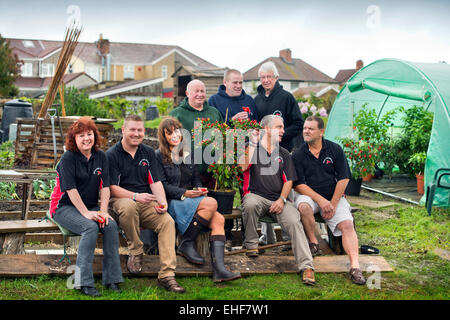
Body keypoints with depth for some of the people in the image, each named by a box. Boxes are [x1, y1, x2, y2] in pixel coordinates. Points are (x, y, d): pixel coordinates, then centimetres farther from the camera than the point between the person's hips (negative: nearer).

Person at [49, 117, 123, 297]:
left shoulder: (100, 157, 7)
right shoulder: (68, 158, -9)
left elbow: (104, 187, 2)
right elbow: (71, 189, -16)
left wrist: (103, 211, -12)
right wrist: (86, 213, -23)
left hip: (90, 206, 5)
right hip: (65, 207, -5)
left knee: (111, 225, -23)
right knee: (90, 227, -32)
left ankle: (112, 279, -18)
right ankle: (84, 282, -30)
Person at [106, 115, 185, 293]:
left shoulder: (148, 153, 15)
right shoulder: (112, 155, -1)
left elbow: (155, 181, 9)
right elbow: (112, 188, -8)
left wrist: (162, 201, -11)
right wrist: (136, 196, -24)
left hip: (146, 204, 4)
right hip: (120, 200, -4)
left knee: (167, 221, -24)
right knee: (128, 206, -40)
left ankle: (167, 275, -25)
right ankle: (135, 252, -16)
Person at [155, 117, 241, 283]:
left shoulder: (187, 155, 21)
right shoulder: (158, 156, 0)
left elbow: (196, 179, 23)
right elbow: (162, 186, -7)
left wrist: (199, 190, 0)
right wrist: (185, 193, -15)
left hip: (191, 201, 6)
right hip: (171, 204, -6)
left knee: (218, 219, -21)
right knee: (211, 203, -29)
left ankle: (219, 269, -31)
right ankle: (187, 244, -17)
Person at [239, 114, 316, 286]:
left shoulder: (283, 154, 19)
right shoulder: (250, 148, 10)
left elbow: (288, 181, 12)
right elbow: (242, 167, -10)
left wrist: (281, 200, -6)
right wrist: (253, 143, -6)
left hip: (278, 200, 2)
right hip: (256, 195, -2)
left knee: (294, 221, -24)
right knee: (250, 204, -37)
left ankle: (306, 266, -31)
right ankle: (251, 244, -12)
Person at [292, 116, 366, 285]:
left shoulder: (335, 149, 2)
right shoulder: (298, 155, -1)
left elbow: (343, 179, 0)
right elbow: (298, 184, -6)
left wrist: (333, 204, -10)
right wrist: (321, 200, -18)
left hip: (334, 196, 1)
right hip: (309, 195, -1)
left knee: (347, 225, -21)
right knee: (303, 206, -35)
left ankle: (355, 266, -30)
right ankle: (313, 243, -13)